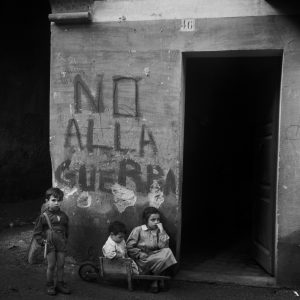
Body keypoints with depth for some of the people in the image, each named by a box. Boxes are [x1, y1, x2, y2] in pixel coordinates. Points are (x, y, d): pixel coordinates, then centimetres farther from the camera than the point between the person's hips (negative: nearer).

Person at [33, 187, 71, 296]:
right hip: (49, 244, -3)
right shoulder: (44, 216, -6)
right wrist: (42, 241, -8)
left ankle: (60, 284, 20)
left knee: (61, 265, 7)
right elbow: (37, 231, 0)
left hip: (61, 244, 3)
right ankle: (50, 286, 15)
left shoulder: (63, 216, 4)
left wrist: (65, 240, 8)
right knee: (51, 265, 2)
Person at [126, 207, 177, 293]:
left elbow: (164, 246, -5)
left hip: (154, 257, 5)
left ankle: (155, 281, -12)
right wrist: (140, 254, -16)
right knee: (162, 258, -29)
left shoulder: (158, 231, 8)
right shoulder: (138, 230, -1)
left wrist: (161, 231, -10)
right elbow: (129, 247, -3)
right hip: (142, 259, -5)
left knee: (167, 251, -25)